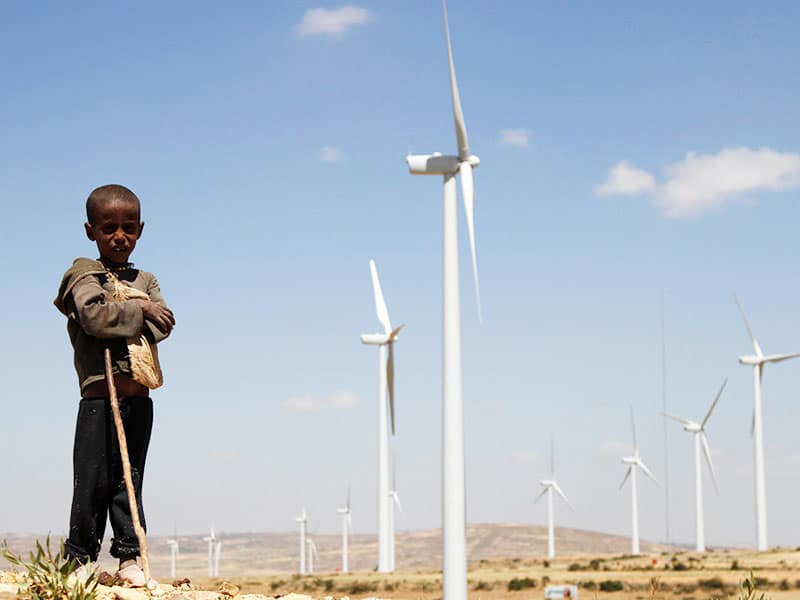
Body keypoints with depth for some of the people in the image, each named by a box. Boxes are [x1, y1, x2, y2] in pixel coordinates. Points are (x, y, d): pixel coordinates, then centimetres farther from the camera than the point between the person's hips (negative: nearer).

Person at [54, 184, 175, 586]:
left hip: (139, 396, 4)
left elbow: (162, 324, 0)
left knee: (129, 478, 7)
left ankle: (128, 556, 11)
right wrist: (140, 312, -7)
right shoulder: (84, 276, 3)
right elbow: (95, 316, -16)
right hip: (99, 395, -4)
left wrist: (117, 317, -13)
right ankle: (81, 557, 4)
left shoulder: (146, 281, 17)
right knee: (93, 480, -4)